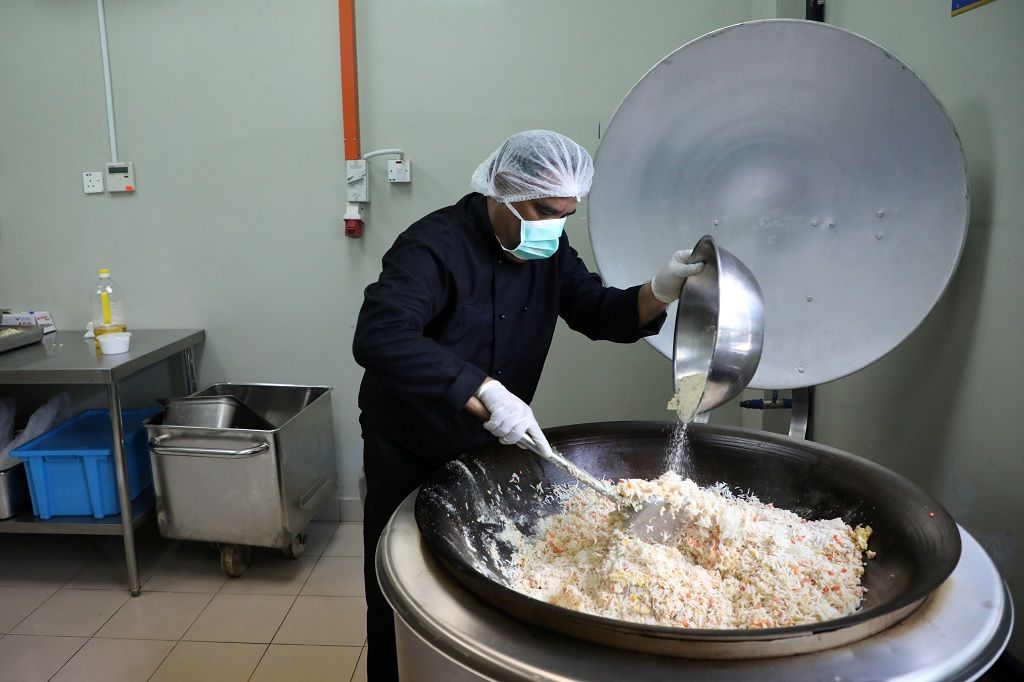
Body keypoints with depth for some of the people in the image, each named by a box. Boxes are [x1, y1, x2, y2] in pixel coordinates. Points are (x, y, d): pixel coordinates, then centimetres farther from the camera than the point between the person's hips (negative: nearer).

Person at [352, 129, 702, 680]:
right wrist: (484, 392, -46)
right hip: (410, 455, -6)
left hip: (488, 450, 6)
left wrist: (660, 292, -23)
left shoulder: (547, 251, -2)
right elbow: (378, 337, -40)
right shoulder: (435, 245, -26)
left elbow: (599, 313, -3)